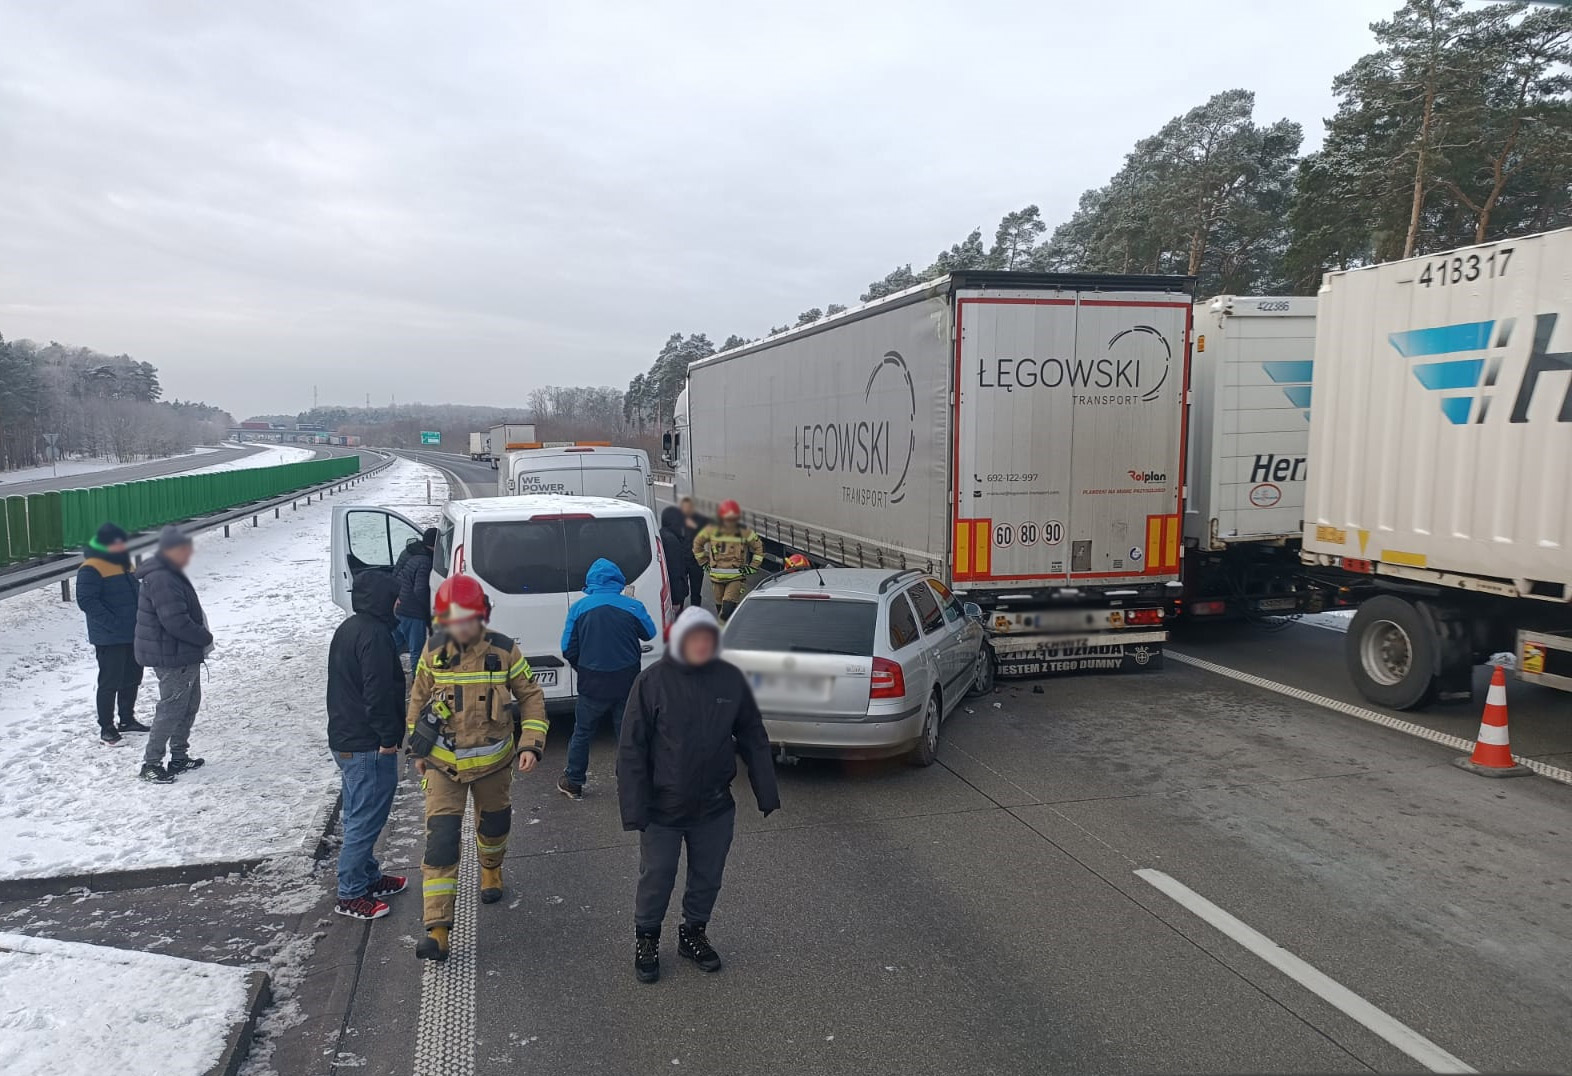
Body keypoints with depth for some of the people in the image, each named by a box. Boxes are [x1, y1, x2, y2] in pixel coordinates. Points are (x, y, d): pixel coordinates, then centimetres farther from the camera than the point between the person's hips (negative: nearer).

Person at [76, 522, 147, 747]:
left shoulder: (122, 562, 13)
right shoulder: (91, 569, -14)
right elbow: (87, 601, -21)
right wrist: (113, 624, -25)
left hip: (133, 634, 9)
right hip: (109, 639, -8)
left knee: (132, 678, 17)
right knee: (110, 682, -2)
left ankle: (127, 719, 31)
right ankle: (106, 729, 7)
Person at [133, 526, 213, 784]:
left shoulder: (171, 575, 12)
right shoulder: (162, 580, -23)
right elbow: (177, 622, -27)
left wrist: (201, 638, 8)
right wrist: (206, 638, -15)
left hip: (184, 655, 11)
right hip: (172, 658, -11)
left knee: (189, 704, 18)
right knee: (172, 709, -3)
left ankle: (179, 757, 29)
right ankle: (151, 764, 7)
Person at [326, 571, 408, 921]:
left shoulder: (348, 628, 12)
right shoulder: (374, 635, -20)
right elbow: (379, 693, -25)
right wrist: (389, 737, -16)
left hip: (345, 739, 10)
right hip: (369, 746, -10)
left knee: (359, 816, 19)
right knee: (366, 820, -1)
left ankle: (368, 877, 31)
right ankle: (351, 895, 7)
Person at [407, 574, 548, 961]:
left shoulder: (504, 650, -15)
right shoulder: (434, 650, -10)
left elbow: (531, 696, -5)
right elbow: (418, 698, 5)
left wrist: (531, 744, -15)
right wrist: (418, 749, 8)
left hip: (493, 760, 1)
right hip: (443, 763, 0)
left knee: (493, 823, 21)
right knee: (441, 840, -10)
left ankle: (491, 870, 54)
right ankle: (437, 929, -7)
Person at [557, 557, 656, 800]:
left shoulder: (579, 608, -7)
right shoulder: (633, 607, -8)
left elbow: (568, 649, -3)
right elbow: (649, 634, 10)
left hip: (592, 684, 0)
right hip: (627, 684, 0)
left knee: (582, 733, 17)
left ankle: (573, 783, 29)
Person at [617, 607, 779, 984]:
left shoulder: (730, 679, -6)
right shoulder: (653, 681, -15)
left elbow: (753, 739, 2)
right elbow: (632, 750, -11)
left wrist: (767, 794, 2)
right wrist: (635, 808, -14)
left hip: (715, 807, 3)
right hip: (663, 809, -3)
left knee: (708, 879, 18)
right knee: (656, 880, 12)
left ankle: (694, 933, 42)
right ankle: (646, 940, 37)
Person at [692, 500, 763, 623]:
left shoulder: (744, 532, -4)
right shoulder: (712, 530, -2)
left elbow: (759, 547, 9)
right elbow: (697, 543, 15)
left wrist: (752, 567, 3)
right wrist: (704, 563, 12)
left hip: (736, 577, -3)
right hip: (716, 576, 3)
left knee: (728, 607, -18)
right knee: (720, 606, 13)